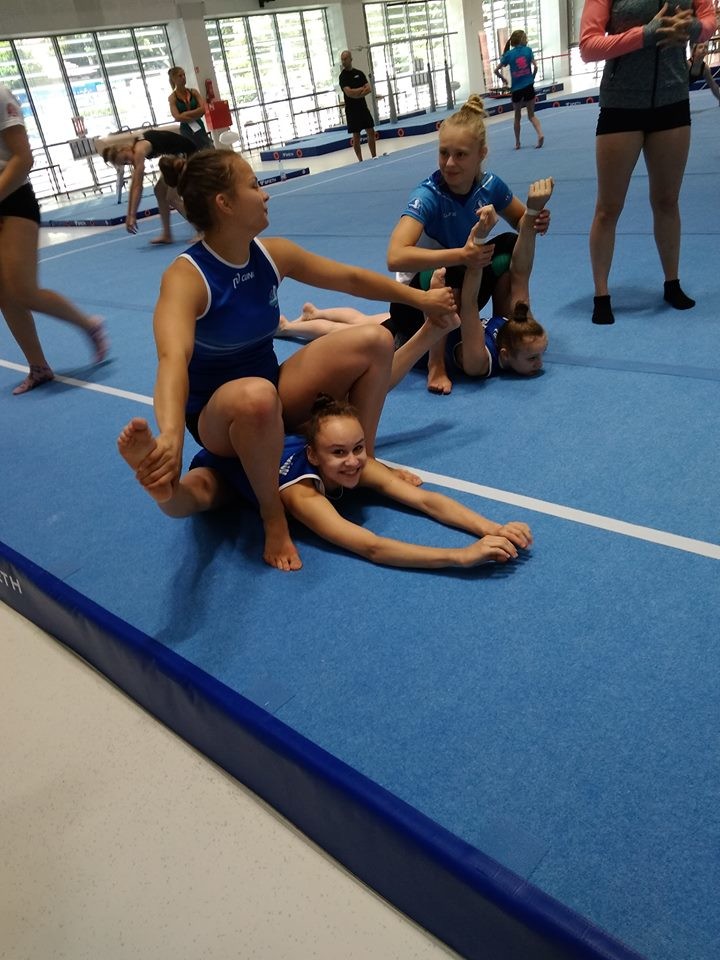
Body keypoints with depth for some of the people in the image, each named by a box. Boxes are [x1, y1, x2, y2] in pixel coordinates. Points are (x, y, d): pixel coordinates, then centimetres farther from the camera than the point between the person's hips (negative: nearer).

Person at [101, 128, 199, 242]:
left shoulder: (139, 150, -19)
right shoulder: (136, 147, 9)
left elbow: (137, 187, -22)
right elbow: (134, 185, 11)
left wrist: (132, 215, -23)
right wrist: (130, 215, 11)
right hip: (178, 156, 10)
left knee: (172, 198, -10)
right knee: (159, 191, 13)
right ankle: (167, 235, 14)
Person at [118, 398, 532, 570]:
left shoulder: (356, 466, -31)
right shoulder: (300, 490, -46)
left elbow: (426, 500, -35)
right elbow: (372, 548, -57)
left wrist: (493, 529, -50)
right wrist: (462, 555, -65)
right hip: (224, 468, -6)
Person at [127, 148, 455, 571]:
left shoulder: (273, 254, -5)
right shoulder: (186, 277, -25)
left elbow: (350, 278, 8)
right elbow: (174, 358, -44)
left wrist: (421, 298, 16)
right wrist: (171, 435, -62)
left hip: (275, 387, 7)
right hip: (218, 415, -6)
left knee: (375, 341, -5)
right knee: (255, 396, -43)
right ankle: (273, 516, -21)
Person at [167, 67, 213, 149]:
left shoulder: (193, 92, 6)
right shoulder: (172, 98, -2)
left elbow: (204, 108, -7)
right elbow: (178, 117, -14)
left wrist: (186, 114, -11)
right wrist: (195, 116, -11)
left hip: (200, 129, 3)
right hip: (186, 132, -3)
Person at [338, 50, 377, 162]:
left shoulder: (359, 73, 8)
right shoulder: (342, 76, -5)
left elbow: (369, 88, -1)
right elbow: (349, 92, -19)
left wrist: (357, 94, -16)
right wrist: (362, 89, -8)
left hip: (363, 107, 5)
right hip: (351, 109, -5)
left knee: (371, 132, 5)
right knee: (356, 136, -1)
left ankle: (374, 157, 14)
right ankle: (360, 161, 4)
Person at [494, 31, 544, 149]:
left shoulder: (509, 54, 0)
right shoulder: (528, 50, 0)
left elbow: (496, 70, -1)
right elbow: (535, 66, -6)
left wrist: (503, 78, 17)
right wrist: (532, 78, 10)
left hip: (516, 89, 0)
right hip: (529, 86, 0)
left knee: (517, 116, 17)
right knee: (531, 115, 10)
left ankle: (517, 143, 20)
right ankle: (540, 134, -15)